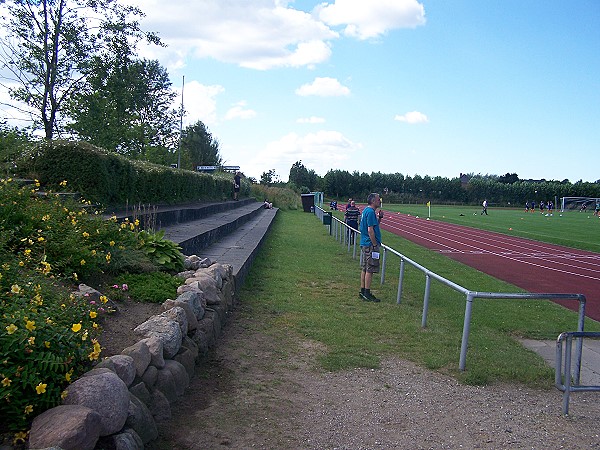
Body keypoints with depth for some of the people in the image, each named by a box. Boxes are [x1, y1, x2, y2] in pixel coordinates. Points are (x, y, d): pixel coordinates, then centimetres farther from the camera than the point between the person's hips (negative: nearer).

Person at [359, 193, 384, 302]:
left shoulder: (366, 210, 14)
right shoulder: (370, 212, -17)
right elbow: (370, 230, -22)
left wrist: (379, 217, 8)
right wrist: (375, 245, -17)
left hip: (365, 244, 10)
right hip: (370, 244, -10)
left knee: (364, 269, 13)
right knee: (370, 270, -5)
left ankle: (363, 291, 20)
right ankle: (367, 294, -1)